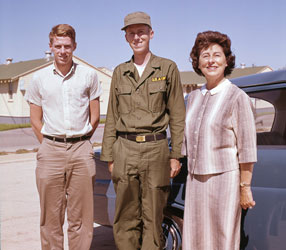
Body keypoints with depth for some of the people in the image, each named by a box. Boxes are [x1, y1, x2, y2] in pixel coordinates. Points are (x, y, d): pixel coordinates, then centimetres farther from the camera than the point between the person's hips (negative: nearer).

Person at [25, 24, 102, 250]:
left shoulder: (89, 75, 5)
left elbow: (94, 117, 9)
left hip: (81, 151, 0)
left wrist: (80, 142, 6)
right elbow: (35, 120, 10)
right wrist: (50, 145, 4)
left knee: (80, 217, 3)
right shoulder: (40, 78, 6)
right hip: (50, 151, 1)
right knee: (51, 216, 4)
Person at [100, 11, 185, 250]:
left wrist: (176, 155, -3)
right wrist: (109, 156, 8)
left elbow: (177, 115, 2)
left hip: (155, 149, -2)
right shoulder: (120, 72, 11)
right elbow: (112, 117, 13)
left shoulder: (168, 68, 3)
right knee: (125, 217, 5)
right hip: (125, 150, 2)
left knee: (153, 217, 3)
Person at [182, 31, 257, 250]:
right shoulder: (194, 97, 10)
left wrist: (245, 188, -11)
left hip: (224, 178, -6)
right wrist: (191, 179, 16)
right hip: (196, 180, 6)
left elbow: (247, 149, -9)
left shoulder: (238, 97, -8)